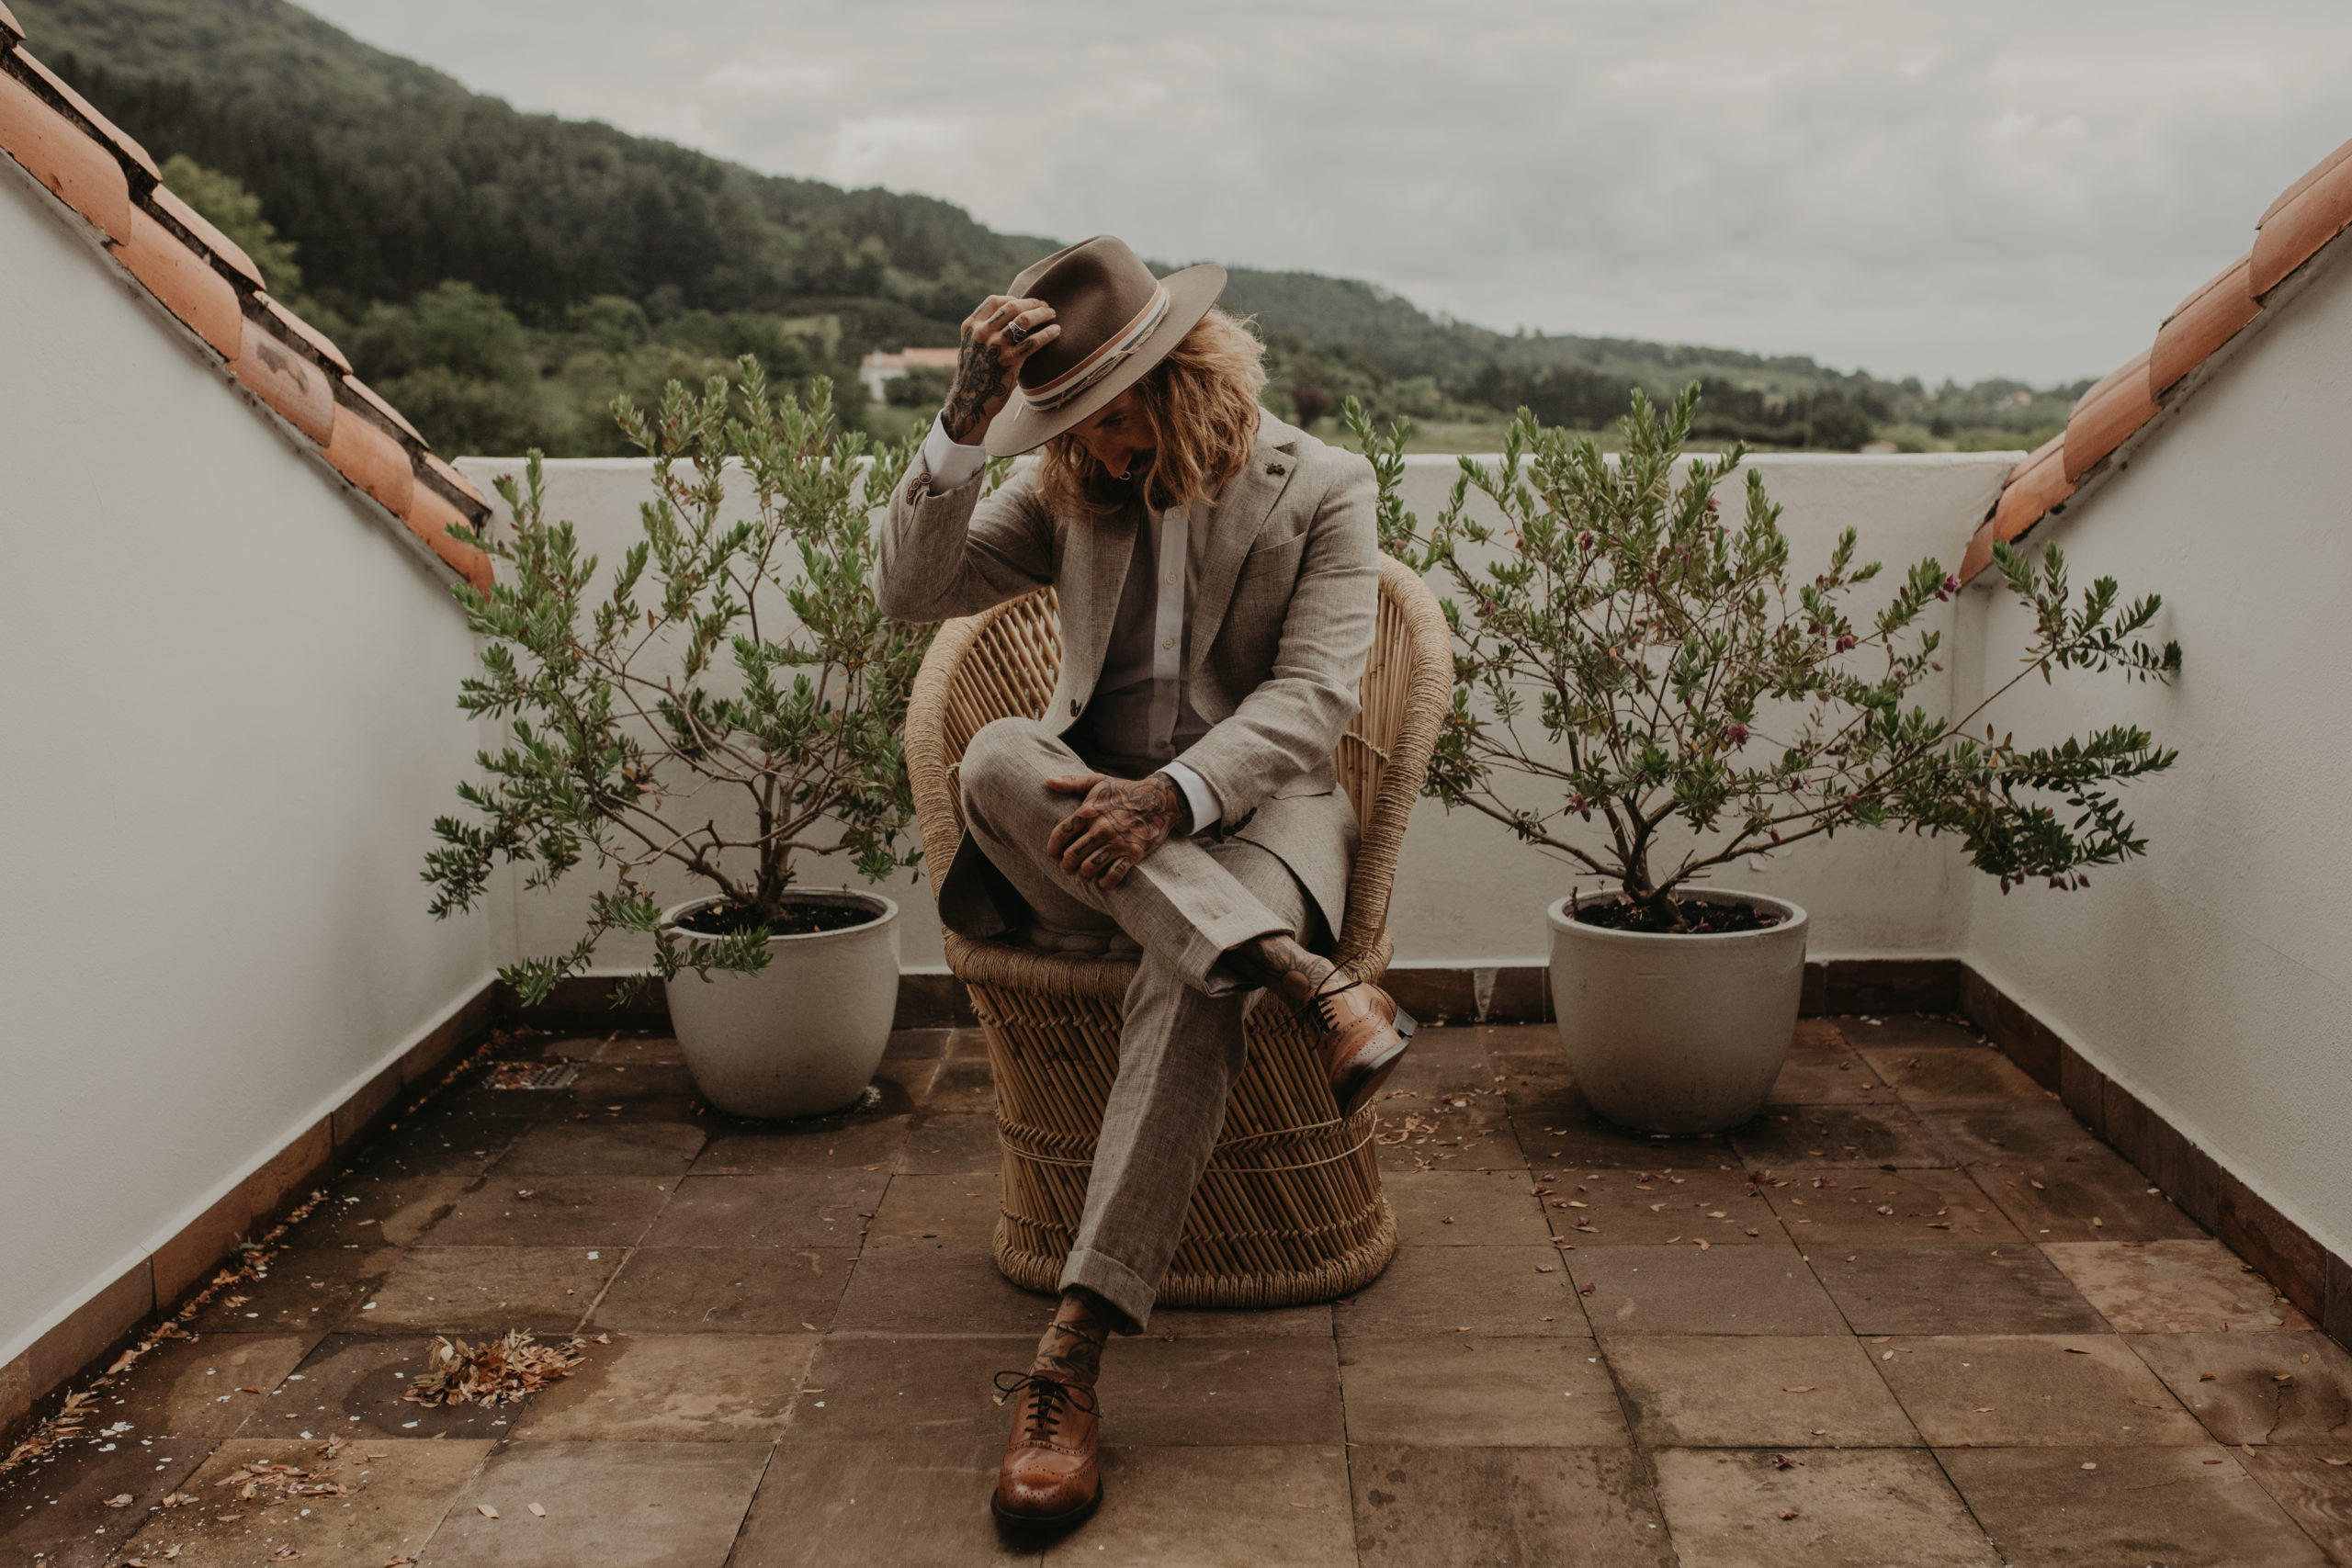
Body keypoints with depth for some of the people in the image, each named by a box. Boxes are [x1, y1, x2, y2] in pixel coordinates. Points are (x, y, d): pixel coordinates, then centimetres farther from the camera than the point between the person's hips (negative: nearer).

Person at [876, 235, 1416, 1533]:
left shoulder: (1321, 490, 1)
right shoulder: (1067, 491, 12)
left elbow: (1312, 695, -11)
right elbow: (912, 590, -1)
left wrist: (1172, 794, -28)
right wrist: (965, 426, -15)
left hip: (1247, 813, -3)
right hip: (1085, 825, 4)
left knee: (1189, 973, -37)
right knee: (998, 755, -32)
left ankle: (1071, 1354, -39)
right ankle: (1313, 985, -38)